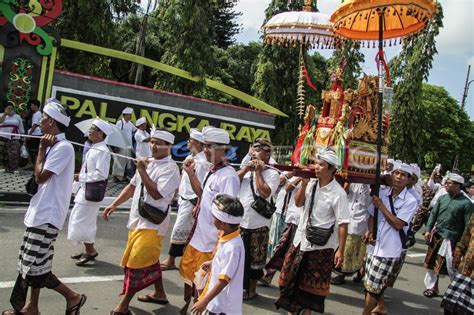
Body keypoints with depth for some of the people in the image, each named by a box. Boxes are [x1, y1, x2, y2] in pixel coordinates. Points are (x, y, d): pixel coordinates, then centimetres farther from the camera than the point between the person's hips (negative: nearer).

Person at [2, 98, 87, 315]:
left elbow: (40, 177, -19)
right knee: (31, 264, 16)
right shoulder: (53, 146, 13)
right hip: (39, 212, 10)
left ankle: (72, 296, 8)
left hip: (47, 215, -10)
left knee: (35, 265, -6)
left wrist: (42, 149, -12)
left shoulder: (63, 147, -18)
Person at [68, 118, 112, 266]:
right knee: (82, 220, 17)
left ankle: (91, 251, 11)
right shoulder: (93, 148, 11)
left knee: (81, 221, -4)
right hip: (85, 189, 10)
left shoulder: (102, 151, -19)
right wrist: (81, 181, 15)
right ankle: (89, 250, 28)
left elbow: (101, 174, -26)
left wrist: (81, 177, -18)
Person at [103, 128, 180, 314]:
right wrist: (114, 205, 11)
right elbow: (132, 186, 17)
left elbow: (157, 194, -25)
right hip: (137, 220, 9)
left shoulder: (170, 168, -15)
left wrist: (142, 171, -20)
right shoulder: (148, 164, 11)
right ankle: (159, 294, 35)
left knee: (137, 263, -5)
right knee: (149, 260, 19)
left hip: (152, 223, -9)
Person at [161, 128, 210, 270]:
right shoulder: (190, 158, 7)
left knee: (178, 230, -1)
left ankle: (170, 261, 13)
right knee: (186, 231, 19)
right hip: (183, 200, 9)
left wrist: (197, 207, -21)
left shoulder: (202, 163, -23)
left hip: (191, 202, -9)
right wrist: (180, 197, 20)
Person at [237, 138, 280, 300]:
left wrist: (257, 171, -14)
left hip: (257, 224, -5)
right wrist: (245, 169, -7)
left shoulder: (272, 173, -7)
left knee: (253, 258, 8)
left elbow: (265, 193, -22)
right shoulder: (246, 170, 12)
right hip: (239, 221, 5)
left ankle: (251, 289, 24)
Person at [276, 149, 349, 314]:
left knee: (313, 283, 10)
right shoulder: (312, 184, 0)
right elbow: (298, 203, 7)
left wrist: (340, 250, -18)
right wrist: (303, 184, -8)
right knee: (292, 277, 16)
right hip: (301, 240, 6)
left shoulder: (338, 193, -16)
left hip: (321, 246, -5)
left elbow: (343, 224, -16)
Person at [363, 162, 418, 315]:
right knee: (376, 283, 22)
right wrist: (370, 232, -6)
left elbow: (398, 225, -18)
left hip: (390, 250, -5)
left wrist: (381, 206, -18)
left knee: (373, 285, -2)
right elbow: (371, 216, 10)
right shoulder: (382, 193, 2)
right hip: (375, 245, 5)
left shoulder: (410, 201, -12)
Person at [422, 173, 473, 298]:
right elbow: (433, 214, 9)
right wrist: (428, 230, 2)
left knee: (452, 266, -1)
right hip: (436, 236, 5)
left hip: (452, 239, -5)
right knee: (432, 262, 12)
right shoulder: (442, 198, 4)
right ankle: (431, 287, 27)